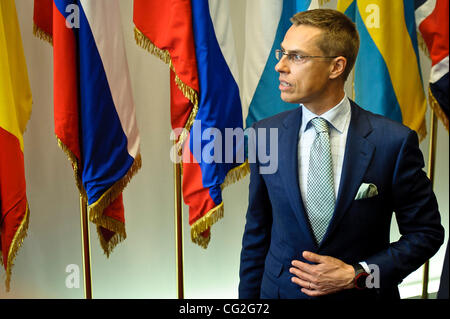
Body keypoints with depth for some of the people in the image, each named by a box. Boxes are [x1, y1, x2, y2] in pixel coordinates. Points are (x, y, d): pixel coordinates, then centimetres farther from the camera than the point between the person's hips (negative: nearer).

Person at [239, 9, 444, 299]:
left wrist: (356, 275, -15)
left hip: (362, 292, -1)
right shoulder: (265, 134, -7)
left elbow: (426, 232, -6)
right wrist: (248, 296, -1)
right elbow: (257, 232, -1)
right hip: (282, 289, 2)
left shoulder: (394, 141, -15)